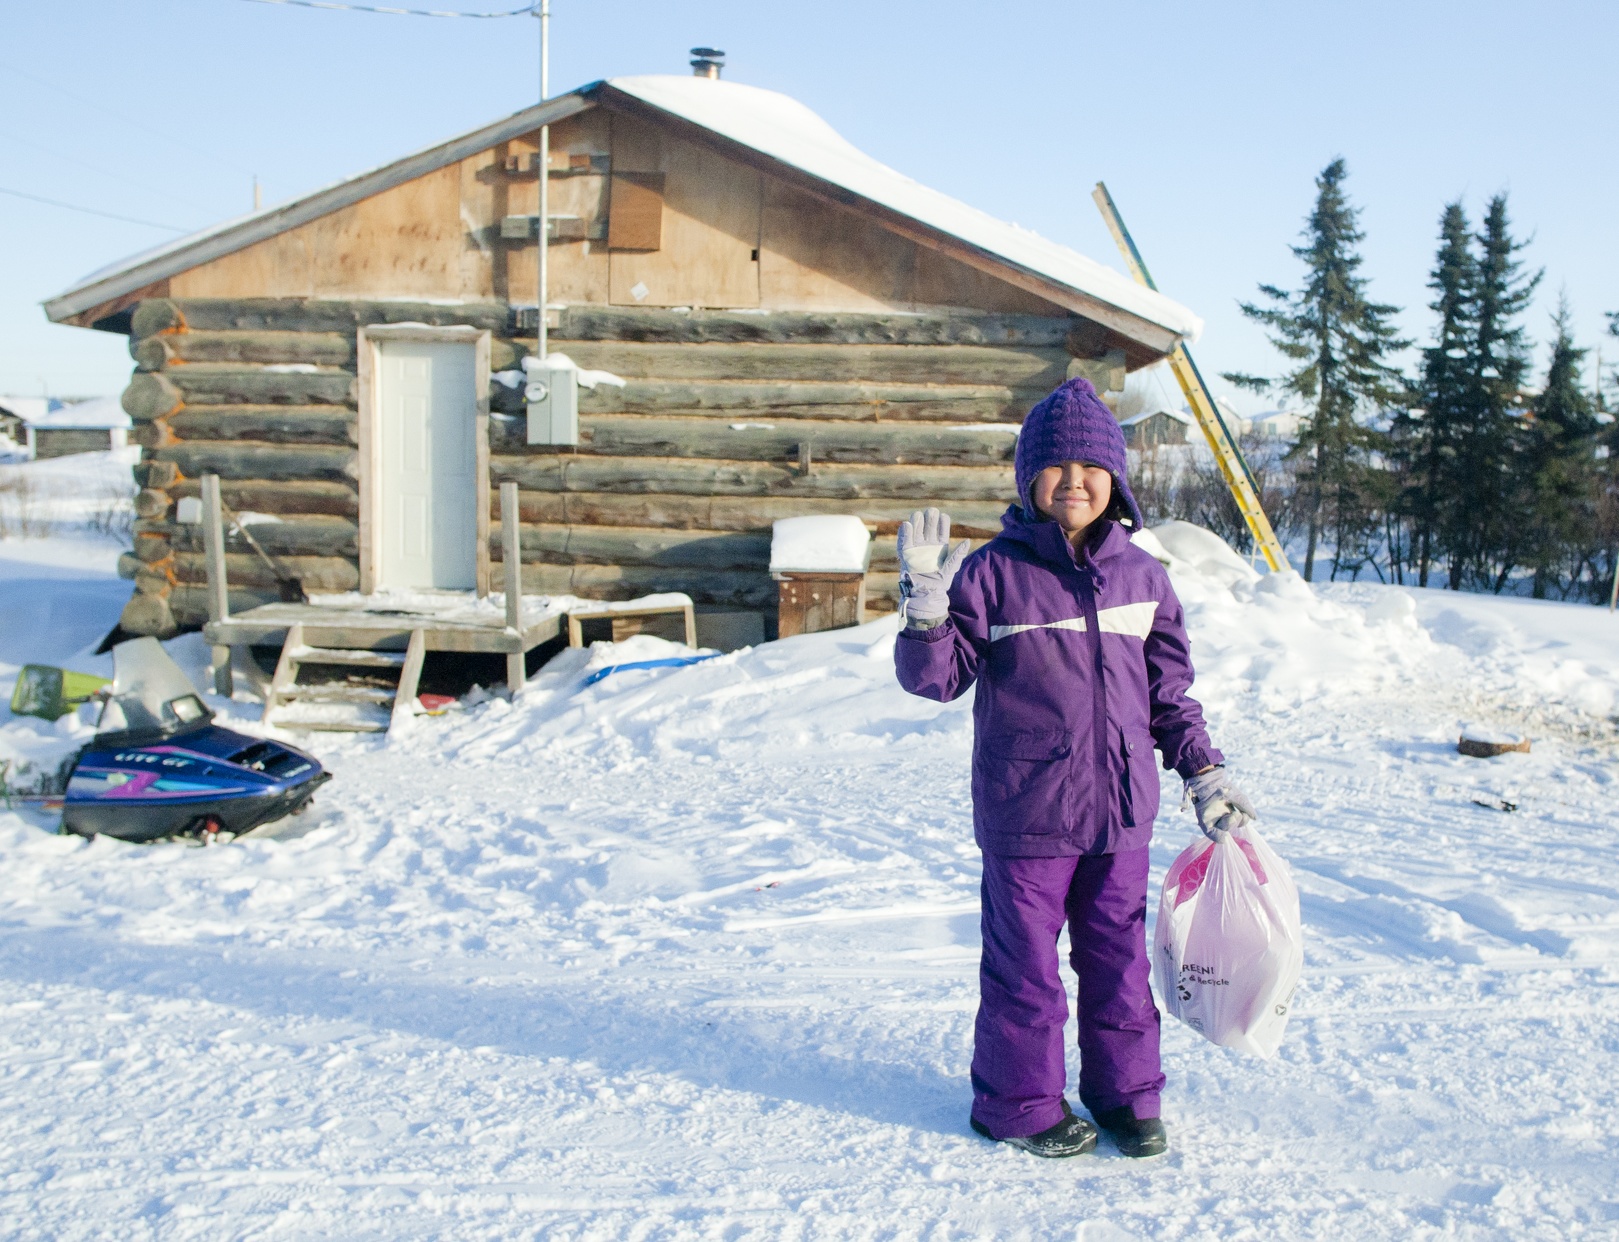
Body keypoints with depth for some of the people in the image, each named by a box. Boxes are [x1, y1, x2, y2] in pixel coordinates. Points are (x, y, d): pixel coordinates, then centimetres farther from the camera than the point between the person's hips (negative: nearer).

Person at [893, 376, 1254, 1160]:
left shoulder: (1141, 576, 7)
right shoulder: (994, 573, -6)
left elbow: (1169, 691, 15)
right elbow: (935, 676, -6)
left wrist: (1204, 775, 13)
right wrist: (925, 604, -22)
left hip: (1121, 810, 4)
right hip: (1025, 814, -4)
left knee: (1119, 956, 14)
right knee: (1024, 963, 7)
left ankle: (1126, 1094, 32)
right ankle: (1020, 1103, 26)